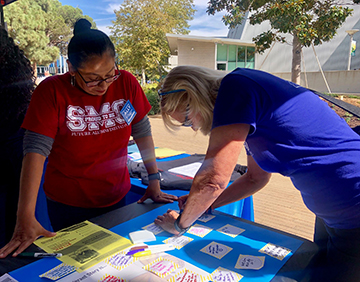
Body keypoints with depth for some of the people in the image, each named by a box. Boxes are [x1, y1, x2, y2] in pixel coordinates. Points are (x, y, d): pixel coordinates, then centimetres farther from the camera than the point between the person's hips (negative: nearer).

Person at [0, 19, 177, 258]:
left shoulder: (126, 83, -11)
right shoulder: (52, 92, -17)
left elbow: (142, 132, -3)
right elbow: (36, 150, -22)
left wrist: (154, 182, -3)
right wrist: (26, 219, -27)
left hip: (116, 198, 3)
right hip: (67, 205, -2)